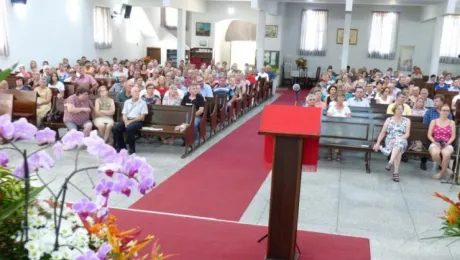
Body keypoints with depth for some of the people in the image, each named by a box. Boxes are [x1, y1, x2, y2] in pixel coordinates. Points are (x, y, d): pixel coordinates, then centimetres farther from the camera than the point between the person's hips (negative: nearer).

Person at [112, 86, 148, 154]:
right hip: (127, 120, 4)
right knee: (116, 128, -22)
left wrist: (131, 121, -13)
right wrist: (126, 122, -12)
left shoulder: (143, 103, 4)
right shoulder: (127, 102, 17)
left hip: (137, 121, -4)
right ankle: (121, 146, -3)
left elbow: (142, 117, -3)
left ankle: (132, 148, -19)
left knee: (129, 128, -36)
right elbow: (124, 115, 10)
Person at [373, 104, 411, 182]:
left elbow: (407, 134, 2)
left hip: (402, 141, -1)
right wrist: (378, 143, -5)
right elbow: (382, 133, 9)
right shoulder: (389, 120, 15)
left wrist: (397, 139, -15)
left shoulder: (407, 120, 13)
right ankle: (396, 172, -43)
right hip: (389, 141, 1)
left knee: (398, 143, -40)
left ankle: (390, 162, -54)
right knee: (398, 150, -34)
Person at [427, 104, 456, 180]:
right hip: (435, 143, 0)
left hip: (447, 144, 0)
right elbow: (429, 135, 6)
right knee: (434, 153, -37)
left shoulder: (451, 122, 11)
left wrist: (447, 143, -12)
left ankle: (442, 172, -13)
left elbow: (453, 136, 5)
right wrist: (435, 142, -11)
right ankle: (446, 168, -9)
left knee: (446, 153, -38)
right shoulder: (433, 121, 11)